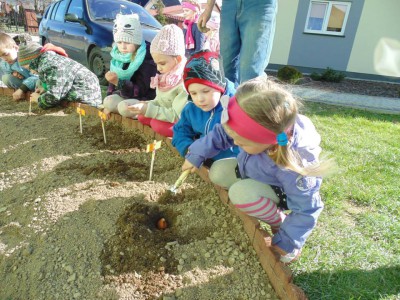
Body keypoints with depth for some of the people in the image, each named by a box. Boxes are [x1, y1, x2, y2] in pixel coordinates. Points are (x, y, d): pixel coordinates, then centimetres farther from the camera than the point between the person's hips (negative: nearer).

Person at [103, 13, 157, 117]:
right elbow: (113, 82, 10)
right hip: (125, 95, 6)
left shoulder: (146, 58, -21)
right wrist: (108, 106, 4)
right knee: (108, 101, -18)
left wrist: (119, 82, -39)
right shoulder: (118, 55, 0)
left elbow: (139, 91, -25)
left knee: (124, 107, -31)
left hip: (144, 99, -6)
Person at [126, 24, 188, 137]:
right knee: (142, 116, -1)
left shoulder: (184, 81, -26)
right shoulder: (165, 76, 2)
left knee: (157, 124, -28)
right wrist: (148, 105, -10)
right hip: (167, 116, 9)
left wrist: (149, 110, -29)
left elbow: (177, 115, -28)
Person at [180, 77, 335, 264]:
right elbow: (221, 134, -12)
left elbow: (307, 209, -29)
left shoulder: (293, 166, -43)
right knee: (217, 173, -5)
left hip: (283, 191, -6)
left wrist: (286, 243, -22)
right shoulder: (257, 127, -31)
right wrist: (196, 155, -15)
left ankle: (278, 221, -3)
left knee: (241, 194, -31)